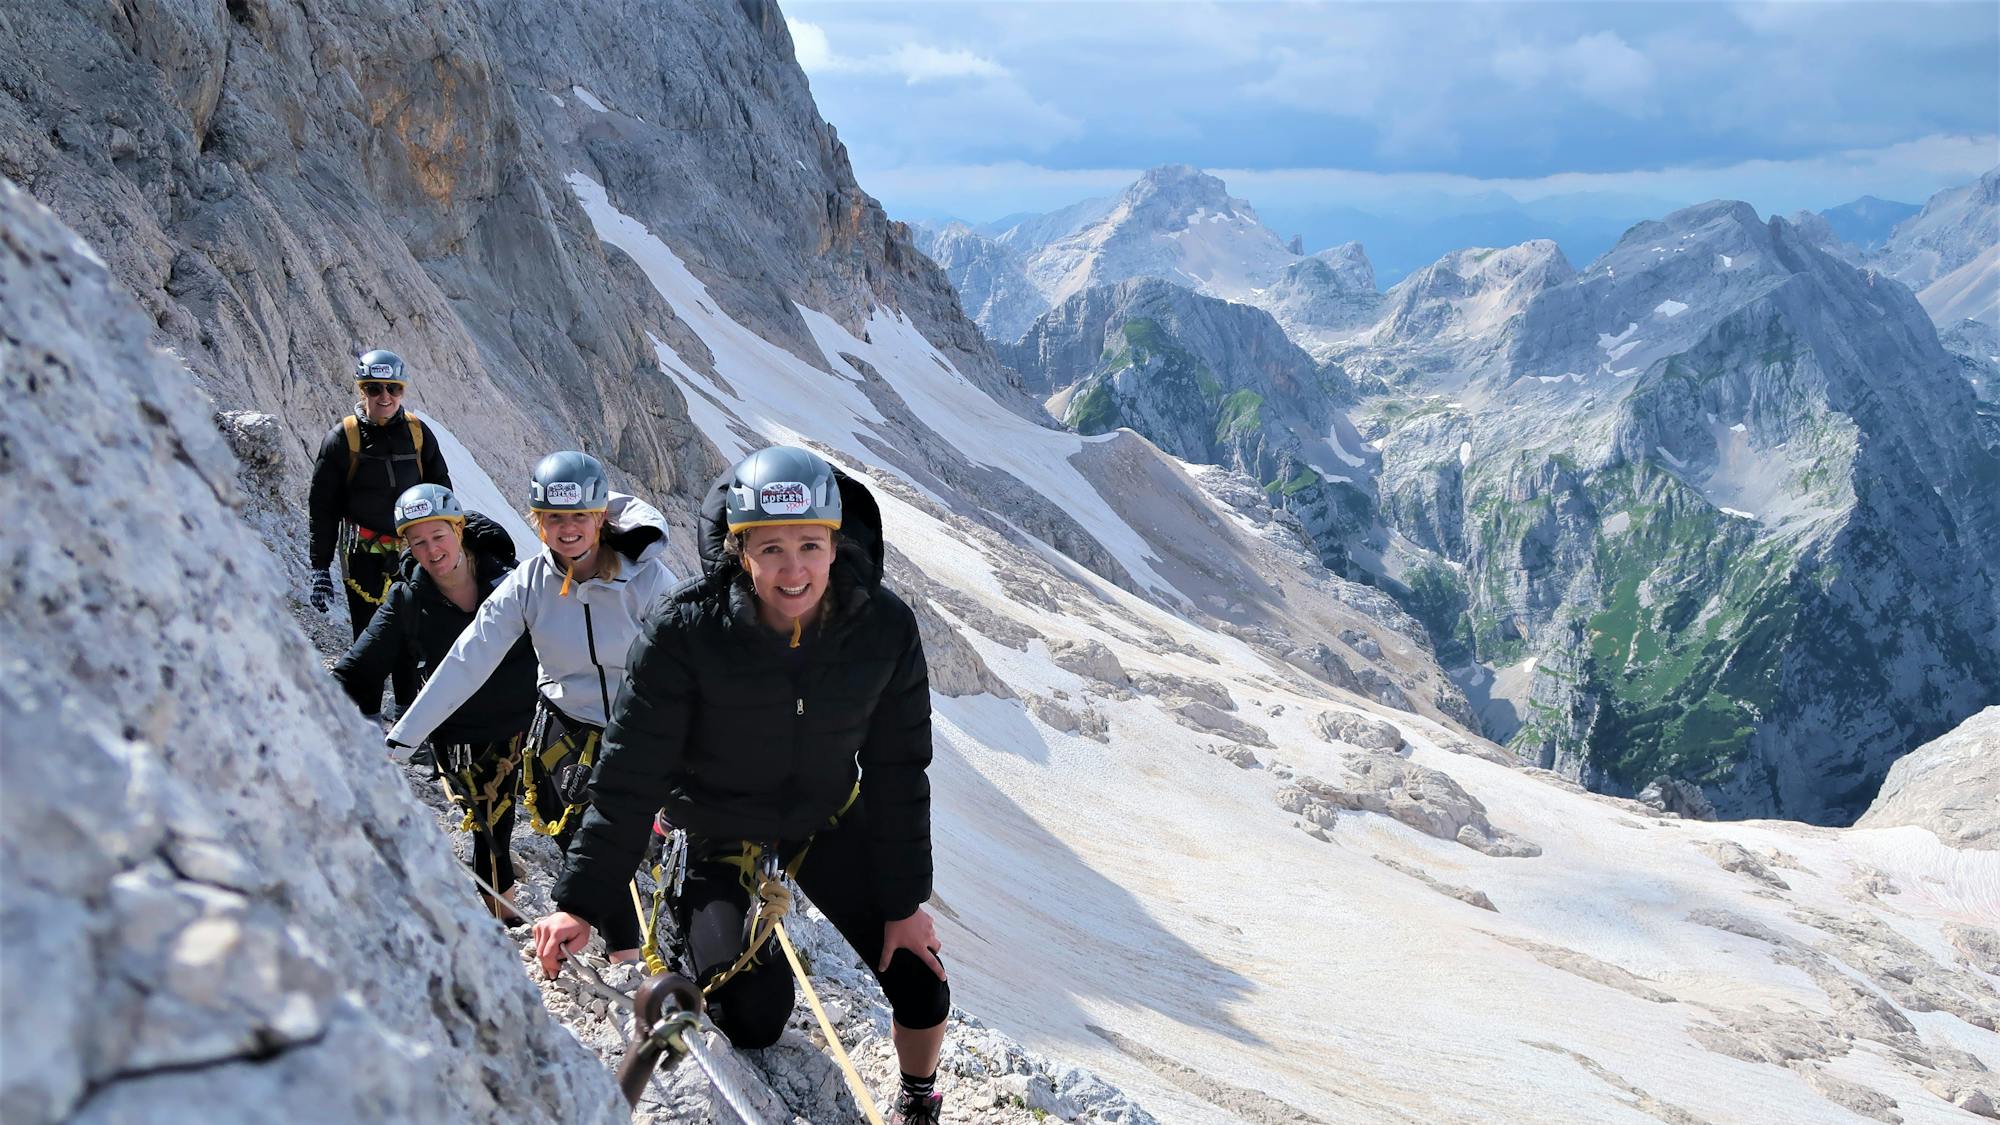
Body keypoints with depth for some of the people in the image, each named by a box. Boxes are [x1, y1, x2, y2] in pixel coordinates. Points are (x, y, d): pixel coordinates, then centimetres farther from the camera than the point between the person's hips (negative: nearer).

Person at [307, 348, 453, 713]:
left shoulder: (419, 433, 3)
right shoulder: (342, 439, -4)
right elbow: (321, 508, -1)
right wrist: (320, 569, -4)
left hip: (412, 552, 3)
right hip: (364, 556, -2)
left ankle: (408, 709, 22)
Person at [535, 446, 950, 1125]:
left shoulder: (885, 629, -21)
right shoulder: (684, 633, -28)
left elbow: (897, 771, -10)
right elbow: (629, 774, -19)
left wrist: (905, 901, -6)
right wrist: (582, 902, -17)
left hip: (830, 822, 2)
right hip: (721, 834, -2)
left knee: (923, 990, -2)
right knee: (754, 1025, -5)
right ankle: (688, 922, 27)